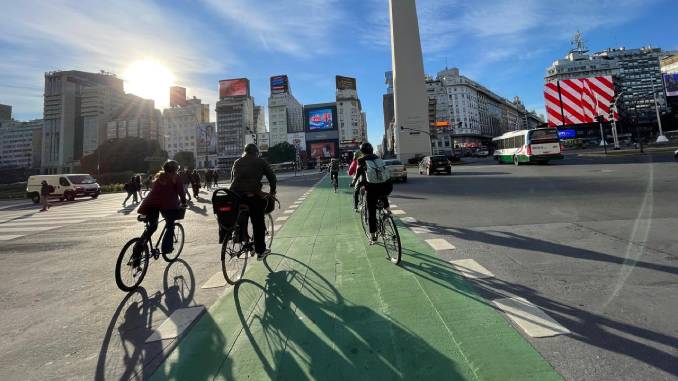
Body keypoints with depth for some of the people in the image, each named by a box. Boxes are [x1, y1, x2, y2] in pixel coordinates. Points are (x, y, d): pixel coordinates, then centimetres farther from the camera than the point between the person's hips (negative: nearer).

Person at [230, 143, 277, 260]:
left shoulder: (237, 162, 22)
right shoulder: (260, 162, 10)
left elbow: (232, 179, 23)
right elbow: (272, 176, 9)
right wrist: (272, 191, 21)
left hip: (234, 195, 4)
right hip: (252, 195, -4)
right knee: (258, 223, 6)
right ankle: (260, 251, 14)